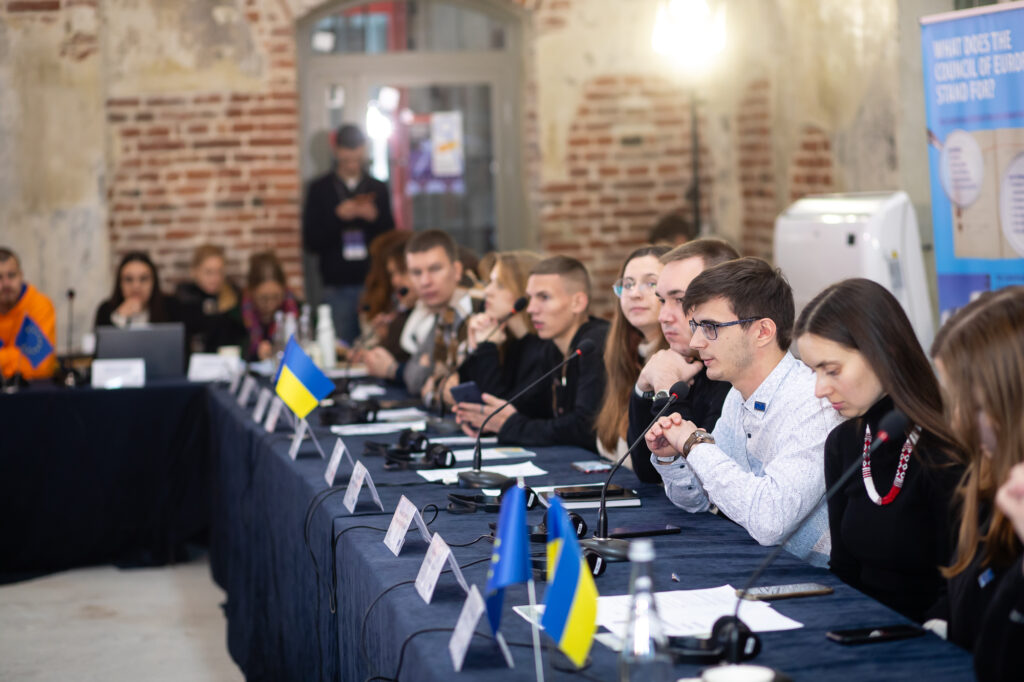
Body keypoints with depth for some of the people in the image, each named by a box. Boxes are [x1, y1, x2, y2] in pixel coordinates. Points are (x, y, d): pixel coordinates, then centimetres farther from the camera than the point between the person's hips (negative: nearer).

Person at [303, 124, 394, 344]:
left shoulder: (378, 189, 12)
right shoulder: (320, 189, 8)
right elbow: (312, 241, 1)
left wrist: (375, 217, -10)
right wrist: (338, 217, -12)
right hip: (337, 286, -1)